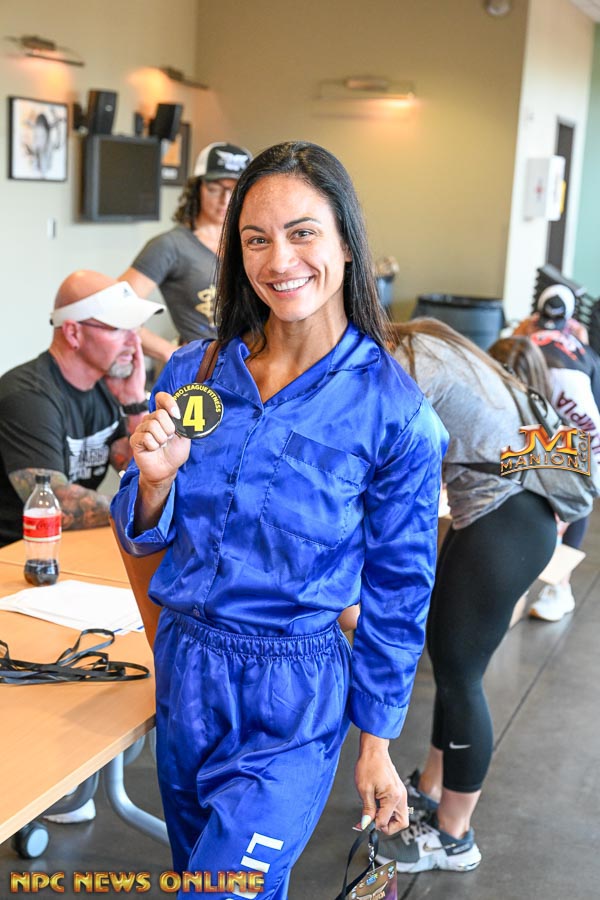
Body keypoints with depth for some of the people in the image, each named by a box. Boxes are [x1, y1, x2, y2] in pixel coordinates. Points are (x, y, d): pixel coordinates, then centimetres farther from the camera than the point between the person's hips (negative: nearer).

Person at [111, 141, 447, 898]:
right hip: (183, 672, 5)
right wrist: (155, 477, -18)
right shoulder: (192, 372, -4)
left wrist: (377, 745, -2)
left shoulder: (391, 410, -14)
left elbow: (397, 590, -6)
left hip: (292, 707, -4)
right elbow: (141, 537, 4)